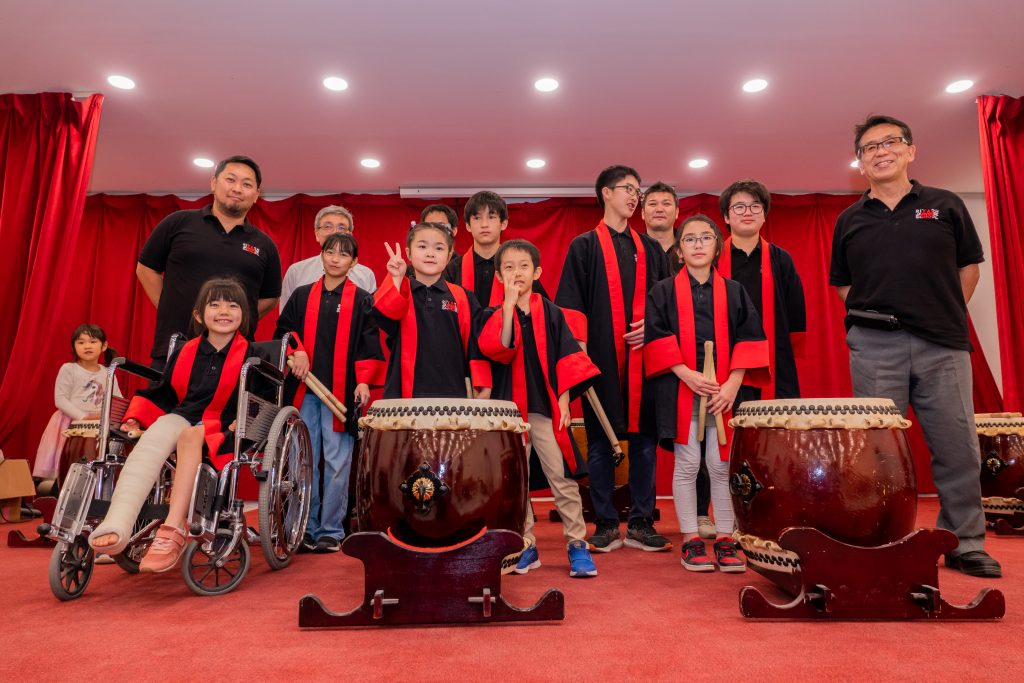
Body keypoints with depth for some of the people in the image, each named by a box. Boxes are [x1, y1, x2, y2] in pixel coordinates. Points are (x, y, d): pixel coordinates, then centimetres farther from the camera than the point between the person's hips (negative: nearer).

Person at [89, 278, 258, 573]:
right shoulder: (185, 353, 14)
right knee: (155, 435, -30)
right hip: (184, 418, 4)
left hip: (224, 430, -3)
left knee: (189, 436, -35)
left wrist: (239, 424, -17)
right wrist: (134, 418, 6)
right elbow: (162, 393, 20)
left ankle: (173, 529, -37)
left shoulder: (250, 355, 2)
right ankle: (117, 525, -42)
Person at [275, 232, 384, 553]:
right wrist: (296, 351, -4)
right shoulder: (302, 295, 12)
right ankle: (305, 527, 19)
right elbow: (283, 330, 15)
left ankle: (331, 530, 12)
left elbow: (369, 343, -1)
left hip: (342, 392, -3)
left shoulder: (362, 300, 3)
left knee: (337, 462, 1)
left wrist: (364, 381, -10)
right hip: (305, 389, 3)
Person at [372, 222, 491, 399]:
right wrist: (396, 279, -30)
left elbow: (476, 343, 6)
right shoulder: (399, 291, 5)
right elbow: (383, 315, -16)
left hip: (453, 391, 1)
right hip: (404, 390, 0)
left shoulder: (463, 298, 6)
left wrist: (482, 386, 2)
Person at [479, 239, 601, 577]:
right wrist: (509, 304, -19)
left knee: (562, 477, -1)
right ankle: (526, 546, 22)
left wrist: (563, 400, -3)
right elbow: (498, 349, -16)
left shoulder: (551, 313, 5)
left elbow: (566, 358, 4)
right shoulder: (496, 315, 4)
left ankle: (577, 543, 13)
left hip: (545, 408, -1)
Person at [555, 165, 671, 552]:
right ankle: (606, 525, 13)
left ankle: (641, 523, 15)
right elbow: (571, 305, -1)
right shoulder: (584, 247, 7)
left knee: (644, 438, 4)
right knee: (599, 441, 2)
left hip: (643, 356, 3)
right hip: (600, 358, -3)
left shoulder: (650, 249, 17)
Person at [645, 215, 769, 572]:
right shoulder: (663, 292, 4)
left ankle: (725, 540, 17)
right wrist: (687, 375, -14)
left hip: (724, 391, 2)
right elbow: (656, 338, -3)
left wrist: (733, 384, -8)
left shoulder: (734, 292, 10)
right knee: (687, 465, 3)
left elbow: (748, 339, 4)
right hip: (680, 388, -1)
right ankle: (691, 541, 14)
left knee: (721, 466, 5)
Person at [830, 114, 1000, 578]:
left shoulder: (945, 206, 9)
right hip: (874, 346, 0)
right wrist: (869, 315, 4)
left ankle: (965, 543, 18)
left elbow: (969, 265, 13)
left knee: (958, 447, 3)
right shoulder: (849, 220, 10)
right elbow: (841, 283, 15)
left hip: (943, 343, 0)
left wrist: (949, 314, 7)